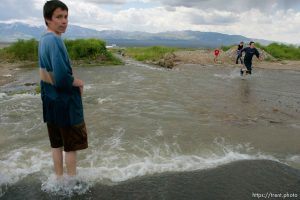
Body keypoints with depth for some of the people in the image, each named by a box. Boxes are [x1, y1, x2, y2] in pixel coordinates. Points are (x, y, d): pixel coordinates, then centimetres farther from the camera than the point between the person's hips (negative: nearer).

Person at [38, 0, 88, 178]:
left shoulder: (44, 39, 9)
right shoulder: (54, 40, -21)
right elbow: (62, 78, -27)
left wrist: (73, 80, 4)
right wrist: (79, 83, -8)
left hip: (51, 100, 9)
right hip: (64, 101, -9)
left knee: (56, 143, 18)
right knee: (72, 145, 6)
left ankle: (59, 178, 31)